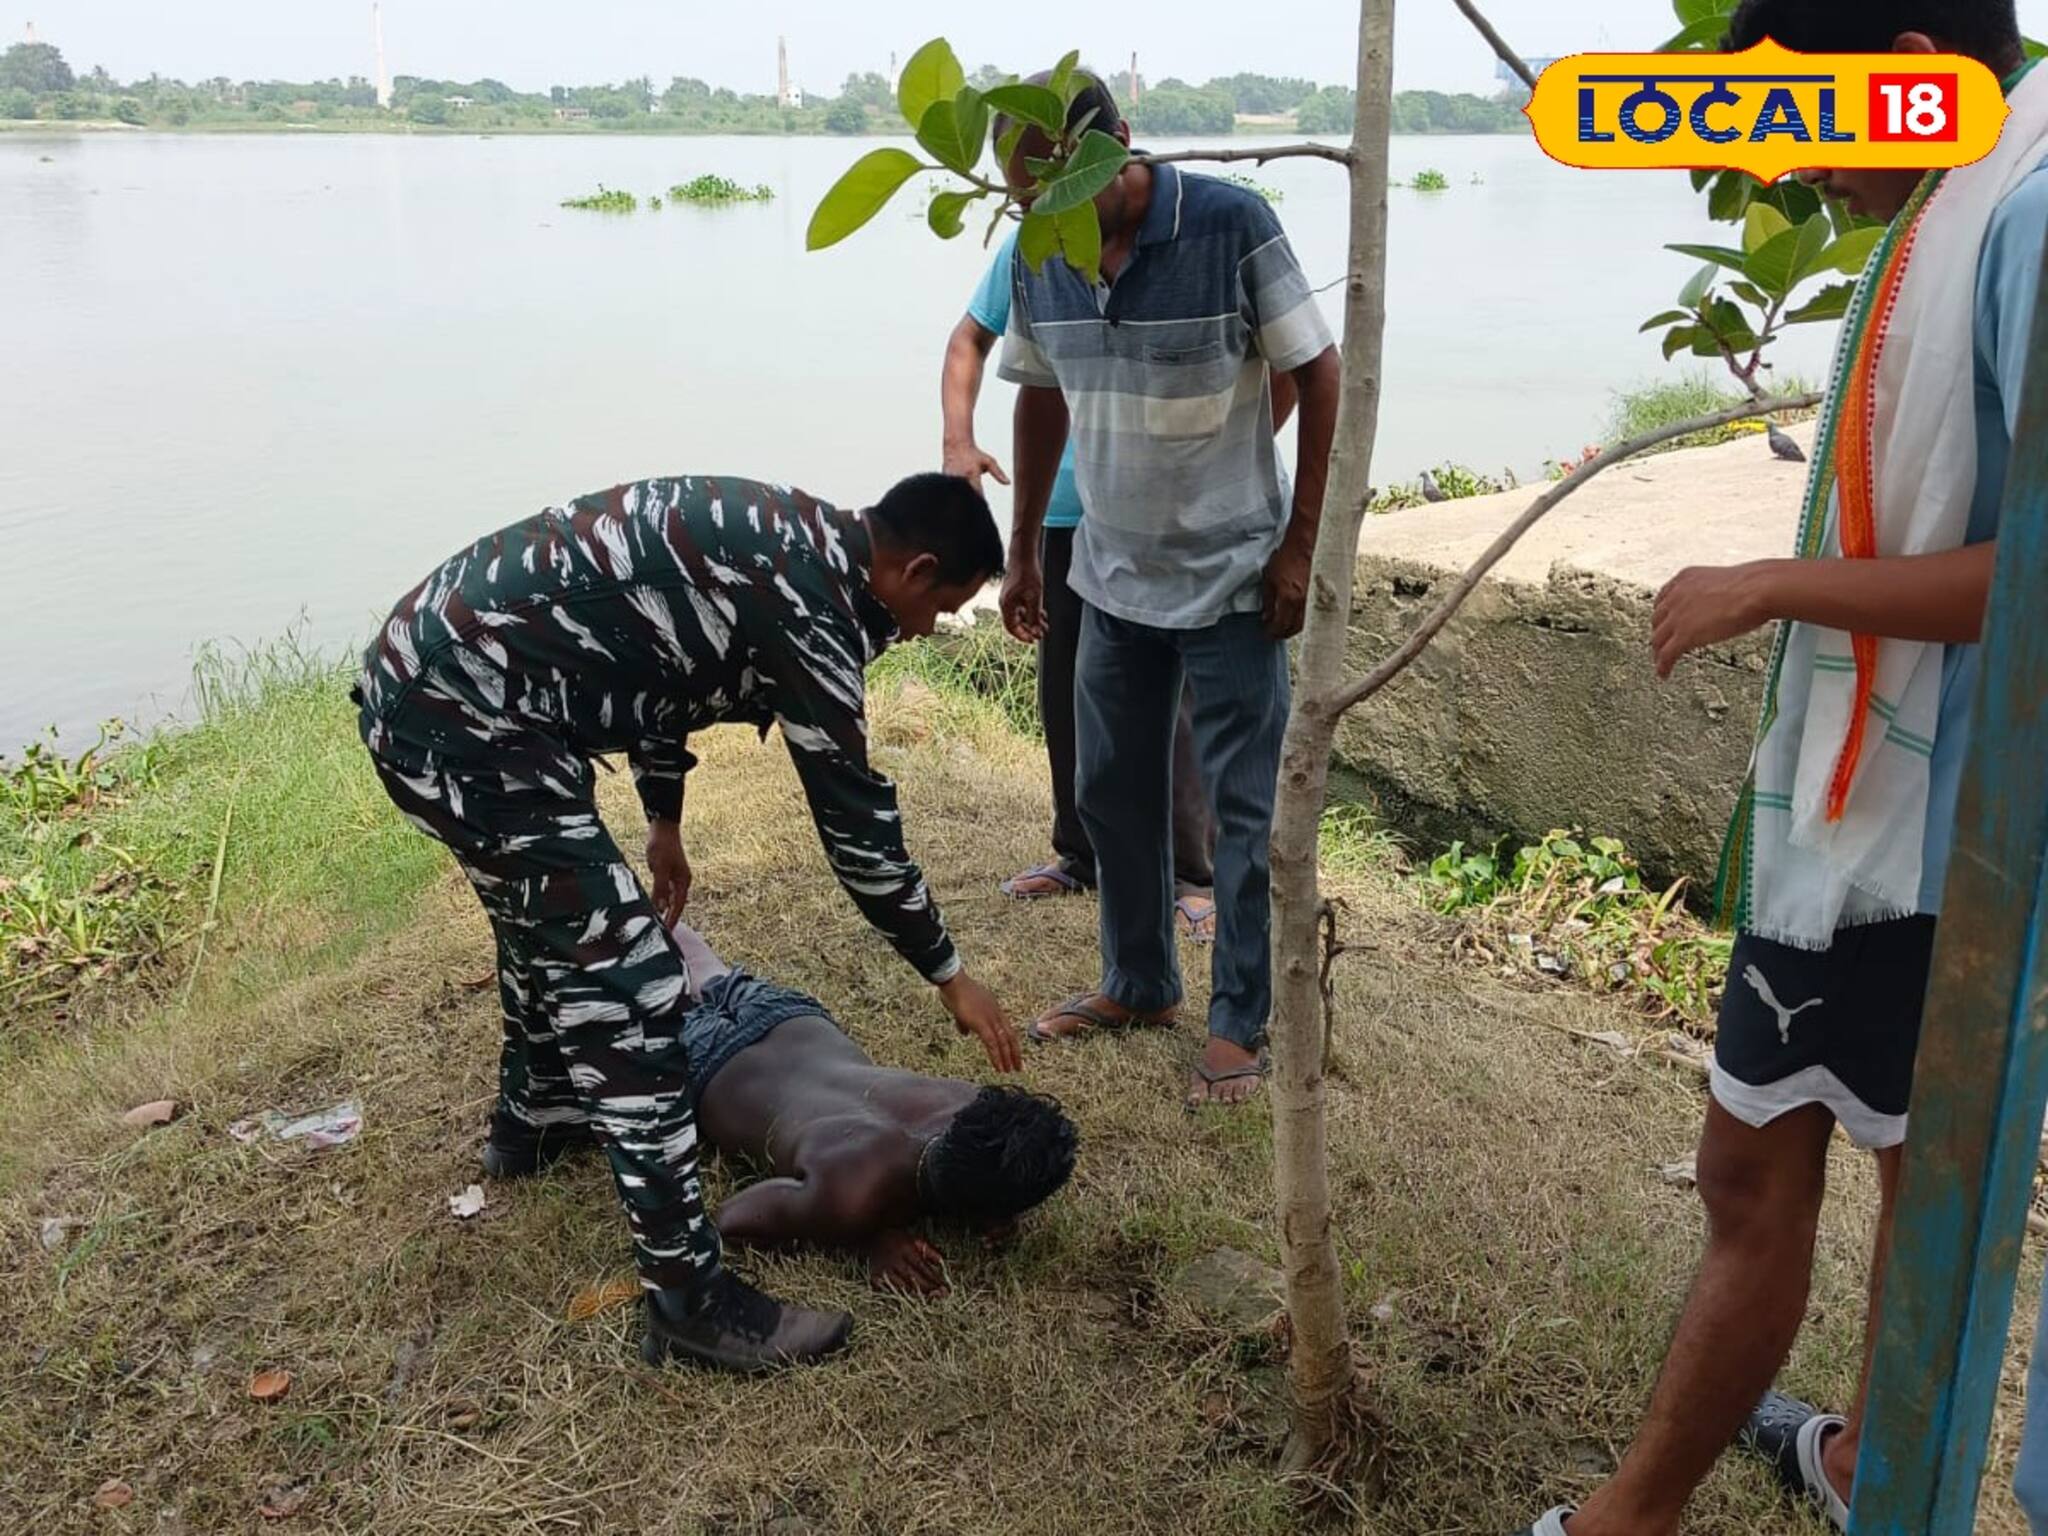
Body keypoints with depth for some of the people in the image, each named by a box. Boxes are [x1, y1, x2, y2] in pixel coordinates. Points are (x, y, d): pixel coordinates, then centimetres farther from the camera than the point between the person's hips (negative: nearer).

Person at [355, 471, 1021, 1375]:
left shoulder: (788, 541, 12)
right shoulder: (811, 604, -16)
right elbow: (856, 822, -10)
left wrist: (663, 822, 33)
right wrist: (949, 976, 3)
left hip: (419, 677, 11)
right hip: (464, 721, -11)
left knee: (547, 914, 31)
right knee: (626, 991, -8)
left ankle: (530, 1118, 56)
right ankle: (688, 1298, 0)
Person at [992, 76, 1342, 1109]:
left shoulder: (1232, 226, -18)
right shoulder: (1039, 258, -3)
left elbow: (1316, 374, -11)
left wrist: (1298, 542, -13)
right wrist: (1023, 550, 13)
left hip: (1232, 575, -5)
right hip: (1113, 576, 6)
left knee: (1242, 808, 2)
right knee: (1111, 791, 14)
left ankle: (1240, 1022, 16)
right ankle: (1138, 983, 33)